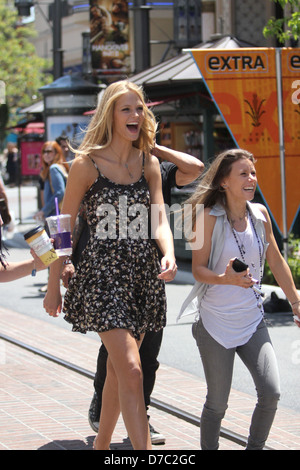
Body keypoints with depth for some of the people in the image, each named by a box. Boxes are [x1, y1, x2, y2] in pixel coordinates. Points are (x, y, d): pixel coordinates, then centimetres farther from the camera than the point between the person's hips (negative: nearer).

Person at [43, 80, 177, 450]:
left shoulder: (149, 163, 9)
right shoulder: (86, 164, -5)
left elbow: (159, 218, -1)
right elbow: (65, 226, -1)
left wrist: (169, 255, -22)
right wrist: (53, 287, 1)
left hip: (143, 274, 5)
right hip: (103, 272, -5)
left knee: (118, 371, 15)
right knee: (130, 371, -16)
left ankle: (101, 444, 32)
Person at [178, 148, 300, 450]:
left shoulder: (260, 214, 2)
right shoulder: (211, 218, -11)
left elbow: (276, 261, 13)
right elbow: (198, 268, -10)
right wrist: (225, 278, -29)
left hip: (252, 321, 4)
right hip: (215, 323, -4)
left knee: (271, 393, -9)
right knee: (217, 403, 2)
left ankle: (255, 447, 12)